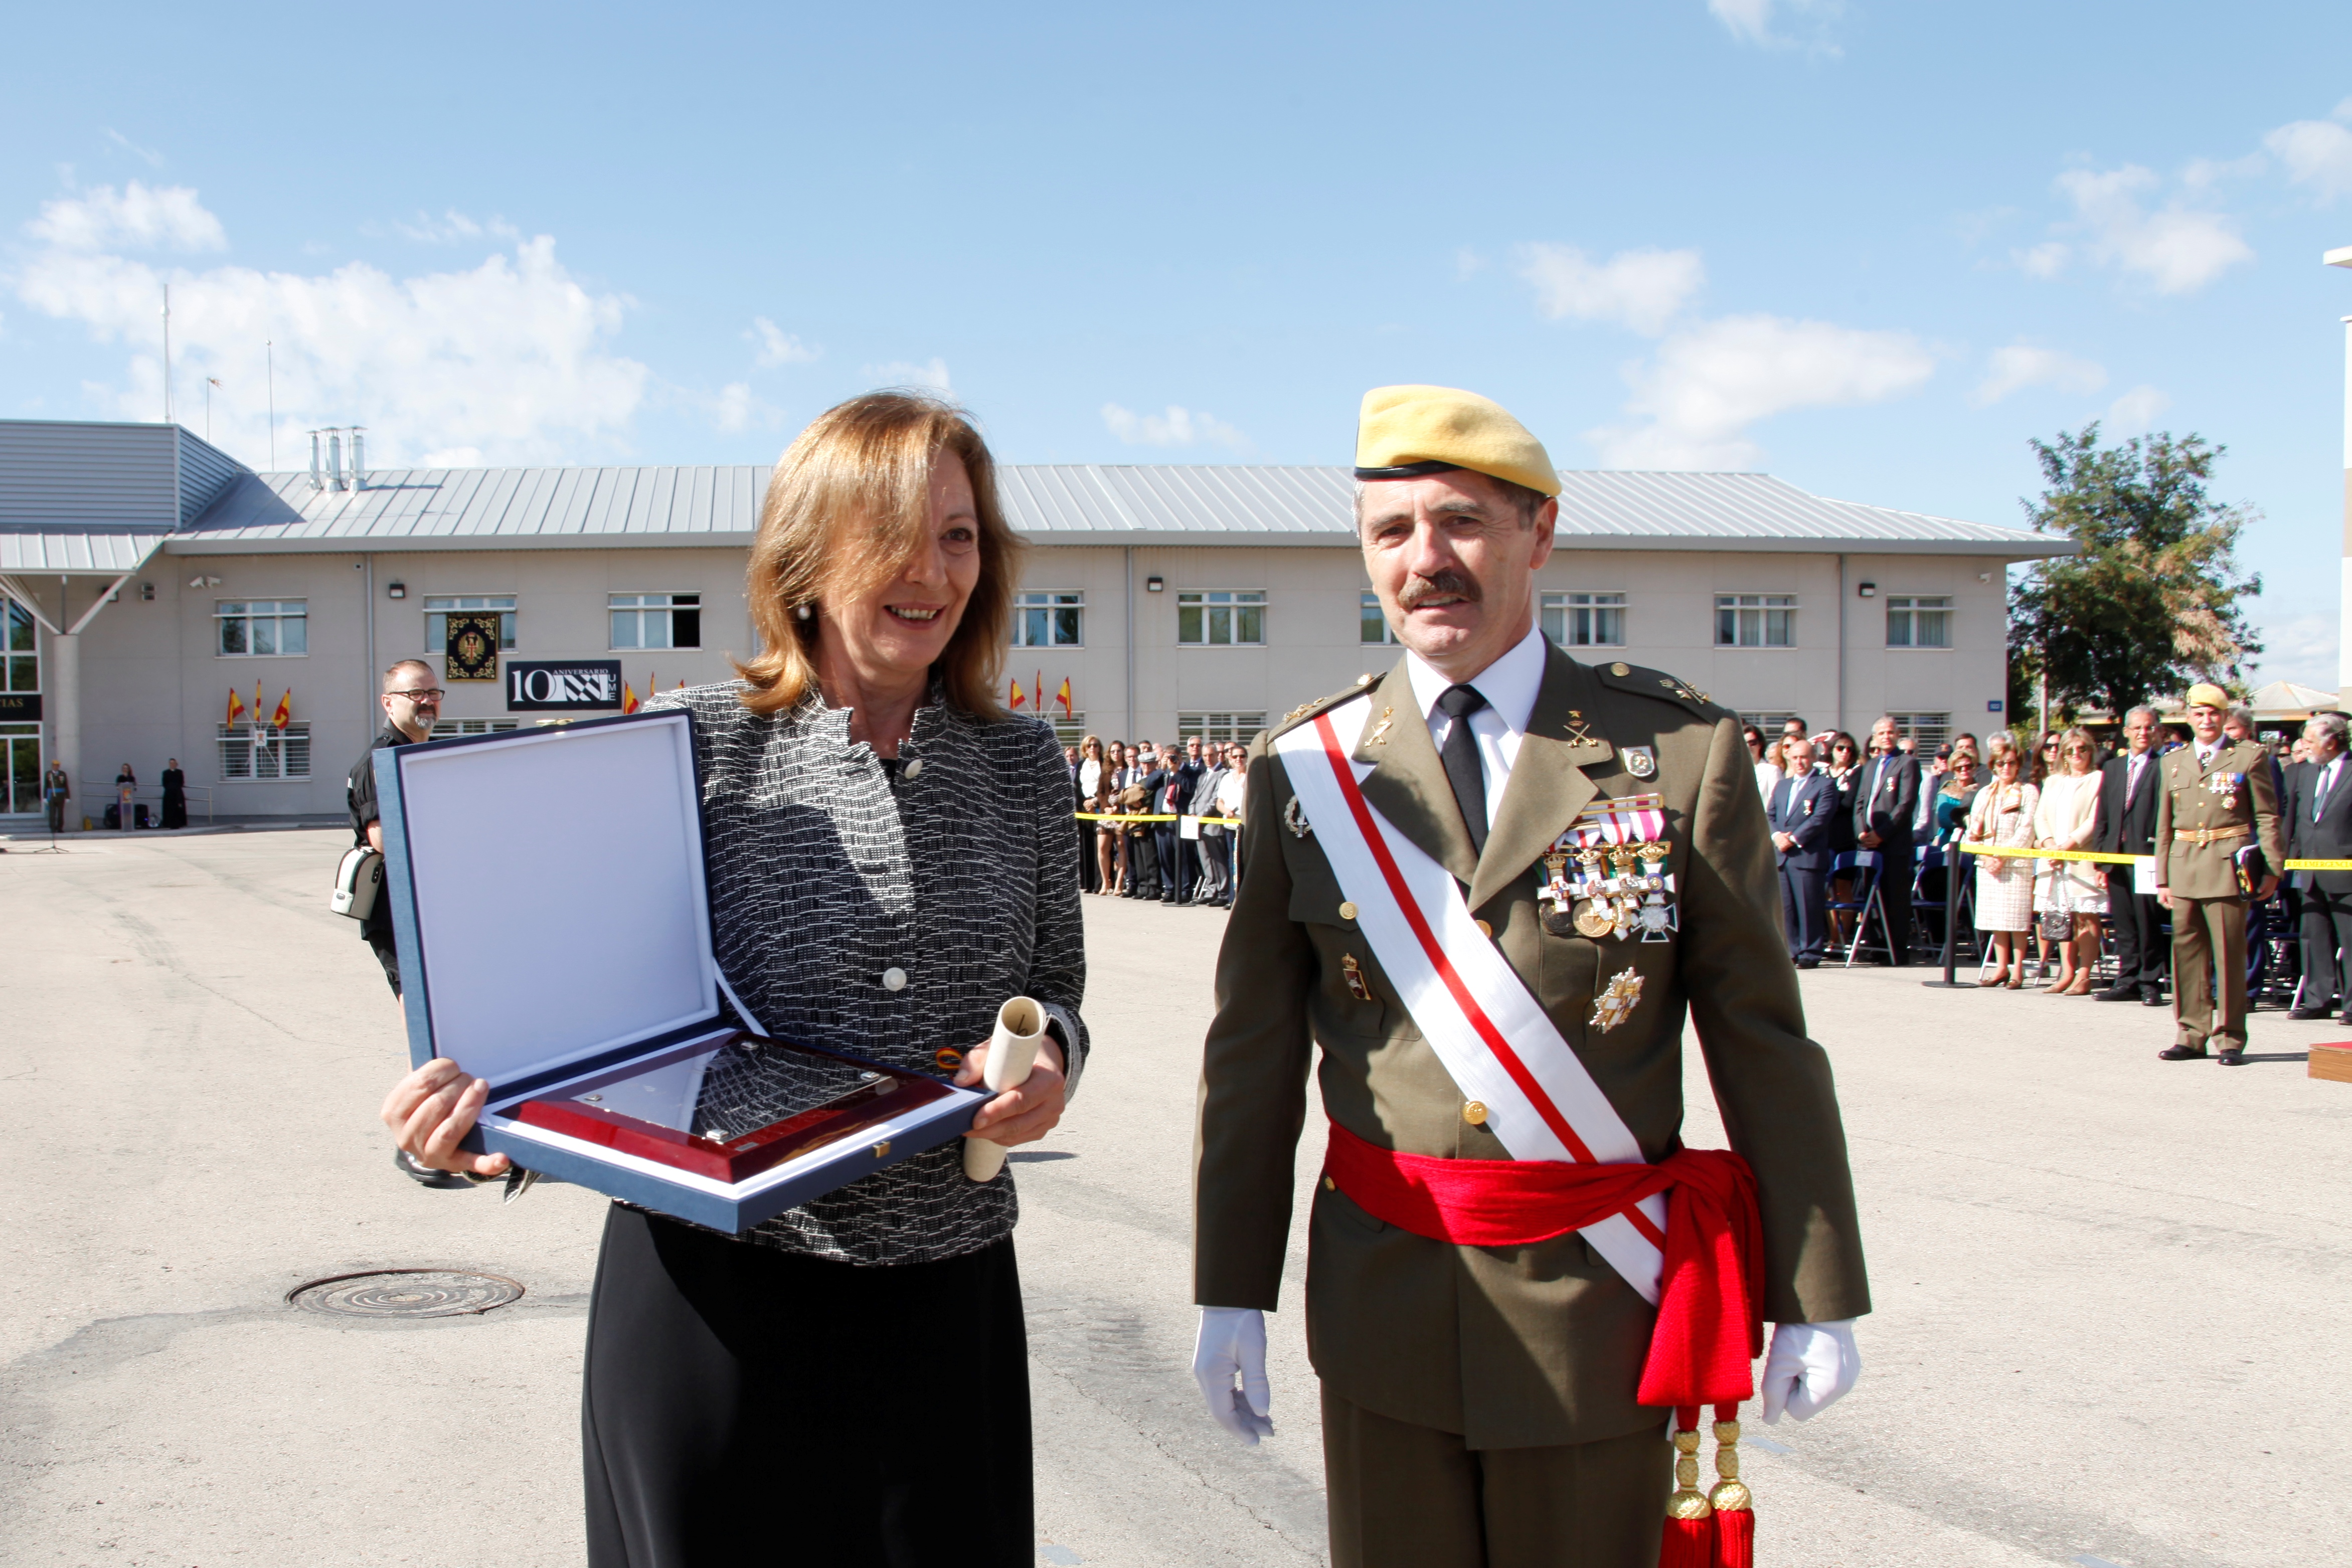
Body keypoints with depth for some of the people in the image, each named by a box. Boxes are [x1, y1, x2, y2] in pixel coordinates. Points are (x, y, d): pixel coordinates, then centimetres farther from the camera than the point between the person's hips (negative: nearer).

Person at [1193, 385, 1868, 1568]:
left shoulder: (1683, 750, -4)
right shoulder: (1304, 767, 0)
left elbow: (1763, 1041, -1)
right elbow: (1253, 1050, 2)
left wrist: (1814, 1296, 1)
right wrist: (1231, 1291, 2)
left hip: (1598, 1306, -1)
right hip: (1382, 1304, 1)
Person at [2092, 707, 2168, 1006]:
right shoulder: (2112, 768, 17)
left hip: (2147, 856, -5)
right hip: (2117, 857, 5)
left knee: (2148, 923, -1)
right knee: (2124, 925, 9)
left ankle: (2150, 983, 7)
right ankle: (2128, 981, 15)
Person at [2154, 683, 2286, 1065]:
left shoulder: (2249, 757, 3)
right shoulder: (2174, 762, 14)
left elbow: (2267, 817, 2)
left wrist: (2272, 868, -5)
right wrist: (2163, 878, 12)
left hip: (2229, 865, -4)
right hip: (2184, 868, 4)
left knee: (2230, 954, -2)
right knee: (2187, 953, 4)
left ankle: (2231, 1039, 6)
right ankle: (2191, 1035, 12)